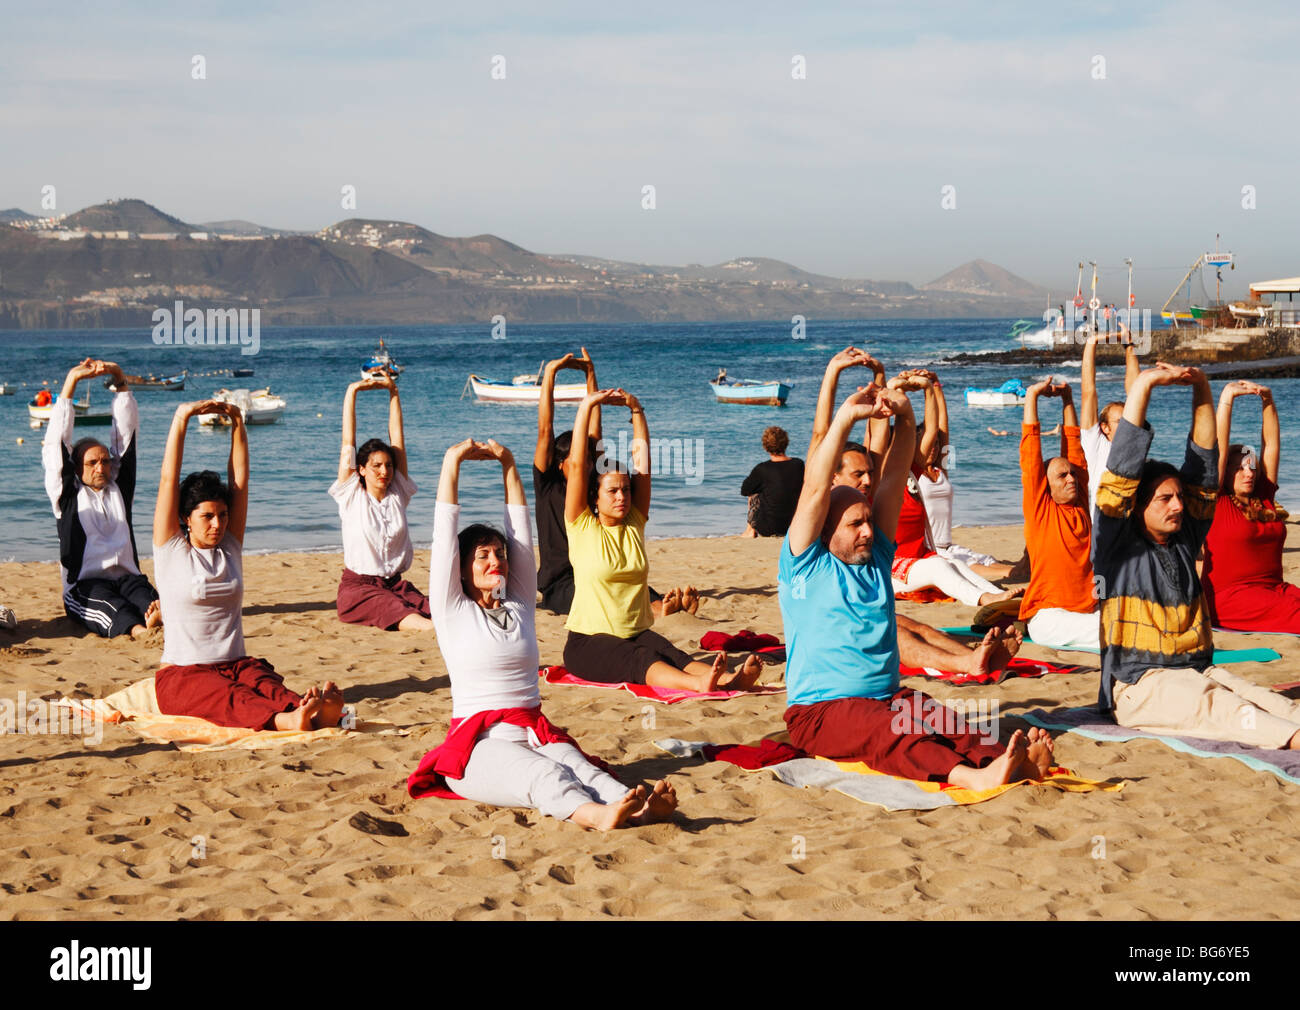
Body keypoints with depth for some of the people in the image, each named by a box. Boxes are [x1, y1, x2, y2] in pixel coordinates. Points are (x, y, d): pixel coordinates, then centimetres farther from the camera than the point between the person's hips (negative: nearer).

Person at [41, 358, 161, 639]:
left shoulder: (119, 488, 22)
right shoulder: (67, 495, 13)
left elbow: (126, 434, 18)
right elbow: (57, 442, 5)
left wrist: (120, 380, 12)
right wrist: (71, 381, 4)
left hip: (126, 577, 3)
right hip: (83, 586, -3)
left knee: (142, 592, -32)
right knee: (107, 601, -36)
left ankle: (161, 616, -65)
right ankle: (137, 630, -66)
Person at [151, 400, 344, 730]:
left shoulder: (230, 548, 15)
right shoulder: (171, 550, 3)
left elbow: (239, 481, 9)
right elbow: (169, 479, -4)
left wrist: (237, 422, 2)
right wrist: (181, 418, -7)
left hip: (237, 665, 4)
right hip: (183, 674, -4)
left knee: (269, 687, -31)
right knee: (229, 699, -36)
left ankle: (319, 711, -64)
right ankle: (287, 721, -68)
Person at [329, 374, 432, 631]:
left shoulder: (398, 494, 13)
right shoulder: (352, 496, 4)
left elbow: (397, 438, 10)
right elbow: (348, 442, -1)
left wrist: (393, 392, 7)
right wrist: (352, 391, -3)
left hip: (395, 583, 4)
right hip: (358, 586, -4)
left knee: (430, 608, -29)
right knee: (393, 609, -37)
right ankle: (430, 628, -64)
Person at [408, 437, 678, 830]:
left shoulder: (520, 605, 19)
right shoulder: (453, 611, 6)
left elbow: (520, 531, 17)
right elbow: (445, 534, 1)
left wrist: (508, 465, 16)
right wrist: (452, 462, 3)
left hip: (535, 733, 4)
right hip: (479, 743, -4)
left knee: (580, 768, -28)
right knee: (544, 775, -35)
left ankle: (640, 809, -57)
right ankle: (596, 815, -64)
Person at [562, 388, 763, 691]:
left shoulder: (635, 523, 13)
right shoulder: (582, 527, 1)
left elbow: (642, 460, 8)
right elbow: (577, 464, -7)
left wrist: (636, 409, 3)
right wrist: (586, 406, -8)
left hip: (637, 632, 4)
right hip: (589, 643, -4)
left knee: (668, 653, -29)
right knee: (638, 658, -35)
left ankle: (731, 679, -57)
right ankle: (698, 684, -63)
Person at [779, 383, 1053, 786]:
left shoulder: (875, 557, 17)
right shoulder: (804, 565, 2)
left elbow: (893, 479, 10)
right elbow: (816, 489, -10)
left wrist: (904, 418, -3)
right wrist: (846, 417, -15)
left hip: (888, 700, 6)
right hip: (821, 708, -6)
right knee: (886, 733, -36)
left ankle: (1006, 762, -54)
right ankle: (970, 776, -62)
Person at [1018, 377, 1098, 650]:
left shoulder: (1080, 504, 13)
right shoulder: (1039, 506, 1)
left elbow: (1073, 448, 18)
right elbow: (1030, 456, -2)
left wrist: (1067, 400, 18)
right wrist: (1031, 396, 0)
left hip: (1088, 610, 6)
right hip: (1048, 617, -6)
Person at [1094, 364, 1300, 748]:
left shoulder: (1184, 539, 17)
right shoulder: (1117, 543, 1)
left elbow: (1203, 469, 16)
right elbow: (1120, 473, -9)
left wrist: (1202, 390, 10)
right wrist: (1142, 386, -11)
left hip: (1199, 670, 7)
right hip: (1140, 684, -7)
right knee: (1212, 704, -35)